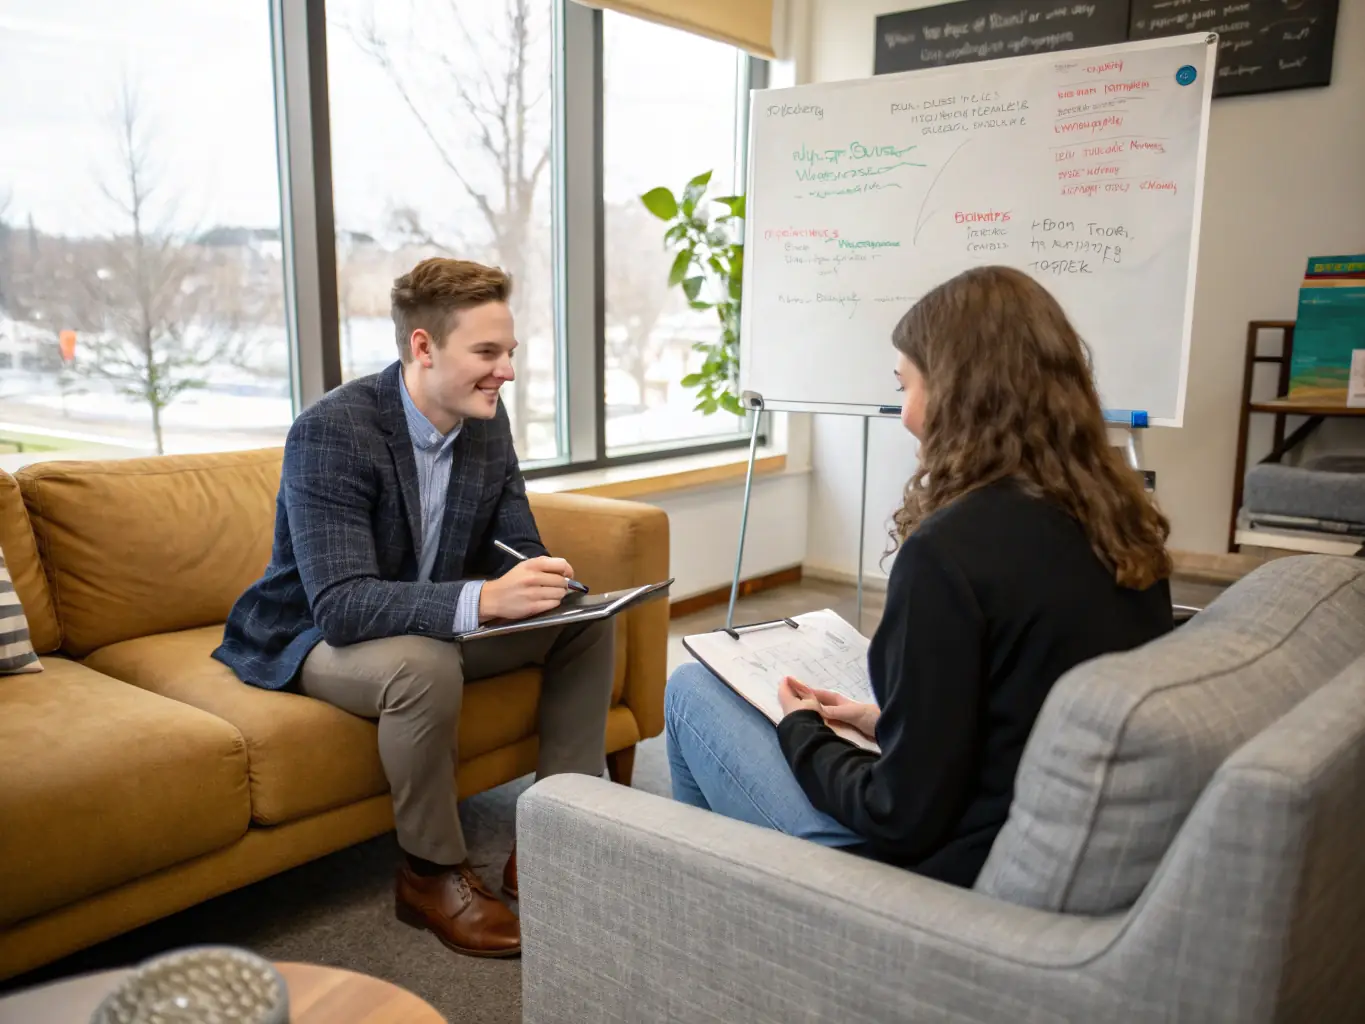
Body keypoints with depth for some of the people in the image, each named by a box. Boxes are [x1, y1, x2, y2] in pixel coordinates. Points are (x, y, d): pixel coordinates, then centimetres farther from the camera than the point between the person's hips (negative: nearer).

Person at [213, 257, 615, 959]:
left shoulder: (487, 421, -5)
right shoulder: (330, 432, -27)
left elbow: (519, 549, 1)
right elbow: (341, 603, -35)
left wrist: (544, 588, -25)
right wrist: (482, 598, -49)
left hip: (435, 624, 7)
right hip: (315, 635, -7)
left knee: (588, 627, -7)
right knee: (424, 663, -38)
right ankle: (433, 874, -12)